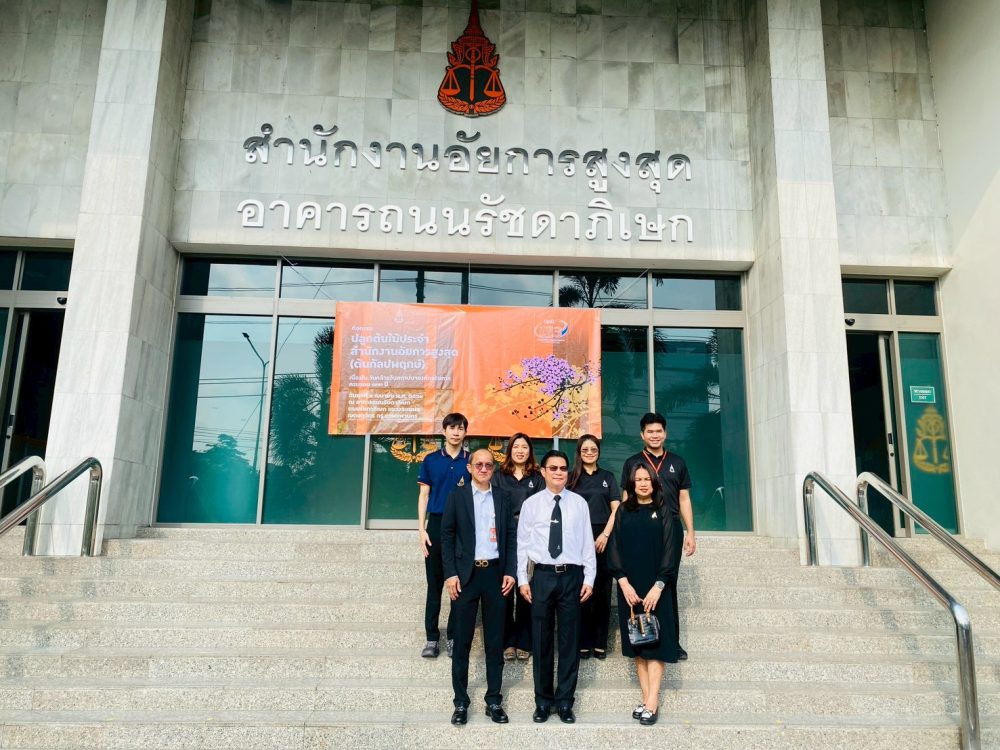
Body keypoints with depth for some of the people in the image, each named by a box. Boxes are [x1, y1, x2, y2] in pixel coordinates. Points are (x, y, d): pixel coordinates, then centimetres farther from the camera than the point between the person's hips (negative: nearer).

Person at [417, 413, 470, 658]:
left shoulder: (472, 461, 4)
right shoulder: (431, 460, 5)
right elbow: (424, 495, 4)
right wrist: (421, 529, -2)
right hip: (437, 525, 0)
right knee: (434, 584, 5)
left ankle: (453, 637, 15)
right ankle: (432, 638, 13)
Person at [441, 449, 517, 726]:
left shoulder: (503, 497, 7)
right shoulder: (457, 496, 2)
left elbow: (511, 536, 7)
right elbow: (447, 536, -1)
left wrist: (510, 572, -1)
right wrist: (450, 574, -8)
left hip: (495, 573, 2)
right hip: (465, 574, -2)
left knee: (495, 640, 8)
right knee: (462, 640, 5)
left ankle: (494, 700, 19)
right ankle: (461, 702, 16)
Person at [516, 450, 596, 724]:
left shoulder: (579, 503, 2)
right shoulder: (531, 504, 1)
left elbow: (587, 542, 3)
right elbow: (523, 543, 3)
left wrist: (589, 578, 0)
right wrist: (522, 579, -1)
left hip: (572, 576, 0)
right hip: (542, 576, 0)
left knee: (569, 640, 7)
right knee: (541, 640, 8)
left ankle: (565, 701, 21)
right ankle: (543, 701, 22)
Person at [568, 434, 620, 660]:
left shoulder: (608, 477, 11)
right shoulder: (572, 478, 9)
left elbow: (616, 509, 5)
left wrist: (605, 535, -8)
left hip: (602, 538, 1)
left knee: (602, 591, 2)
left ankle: (600, 643, 8)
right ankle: (583, 642, 7)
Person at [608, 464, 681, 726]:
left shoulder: (664, 513, 1)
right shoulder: (623, 512, 7)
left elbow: (670, 551, -5)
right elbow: (614, 549, 2)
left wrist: (658, 586, -14)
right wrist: (623, 582, -10)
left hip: (655, 588, -2)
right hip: (629, 587, 2)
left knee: (654, 642, -4)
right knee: (637, 643, 5)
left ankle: (652, 702, -2)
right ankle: (647, 698, 11)